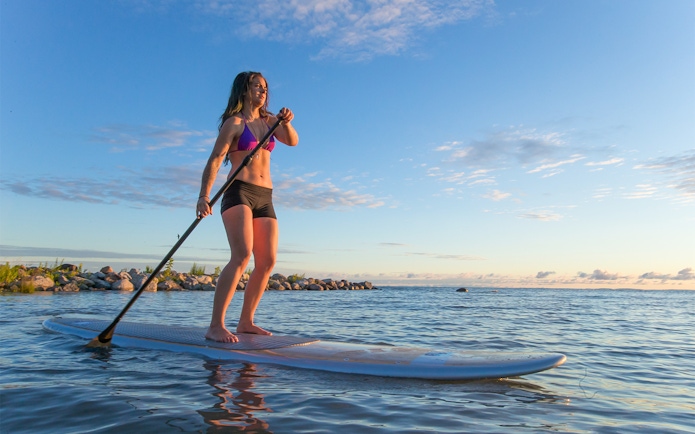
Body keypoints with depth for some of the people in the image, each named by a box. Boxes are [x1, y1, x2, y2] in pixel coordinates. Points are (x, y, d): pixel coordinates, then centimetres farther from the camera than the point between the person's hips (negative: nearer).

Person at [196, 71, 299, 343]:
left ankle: (245, 322, 9)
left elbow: (292, 141, 4)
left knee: (267, 262, 0)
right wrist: (204, 196, -22)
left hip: (265, 198, 7)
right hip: (239, 192, -7)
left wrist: (286, 123, -17)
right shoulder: (234, 122, 0)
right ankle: (215, 326, -21)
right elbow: (215, 160, -9)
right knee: (242, 256, -23)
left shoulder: (269, 121, 18)